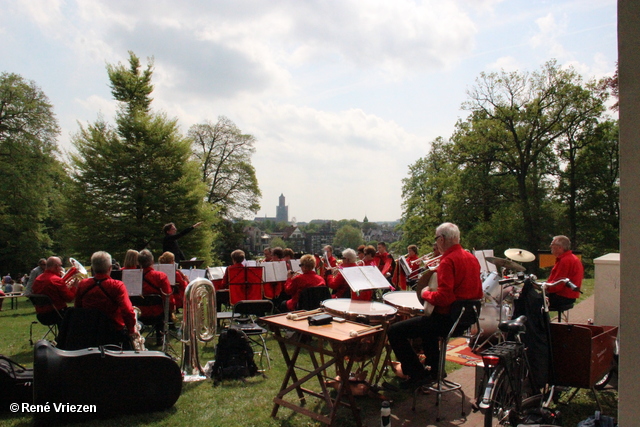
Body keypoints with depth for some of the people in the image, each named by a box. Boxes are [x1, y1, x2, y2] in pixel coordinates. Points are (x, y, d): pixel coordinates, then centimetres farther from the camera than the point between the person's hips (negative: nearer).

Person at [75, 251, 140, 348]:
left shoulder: (82, 285, -4)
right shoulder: (117, 286, -18)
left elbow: (78, 308, 11)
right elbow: (128, 312, -26)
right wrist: (132, 330, -10)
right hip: (115, 332, -5)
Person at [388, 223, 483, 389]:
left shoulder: (448, 261, -19)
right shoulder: (472, 258, 8)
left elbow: (444, 297, -28)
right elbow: (477, 294, 18)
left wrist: (426, 293, -8)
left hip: (448, 319, -10)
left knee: (394, 331, -8)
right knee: (424, 319, 38)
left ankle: (418, 375, -2)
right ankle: (434, 367, 41)